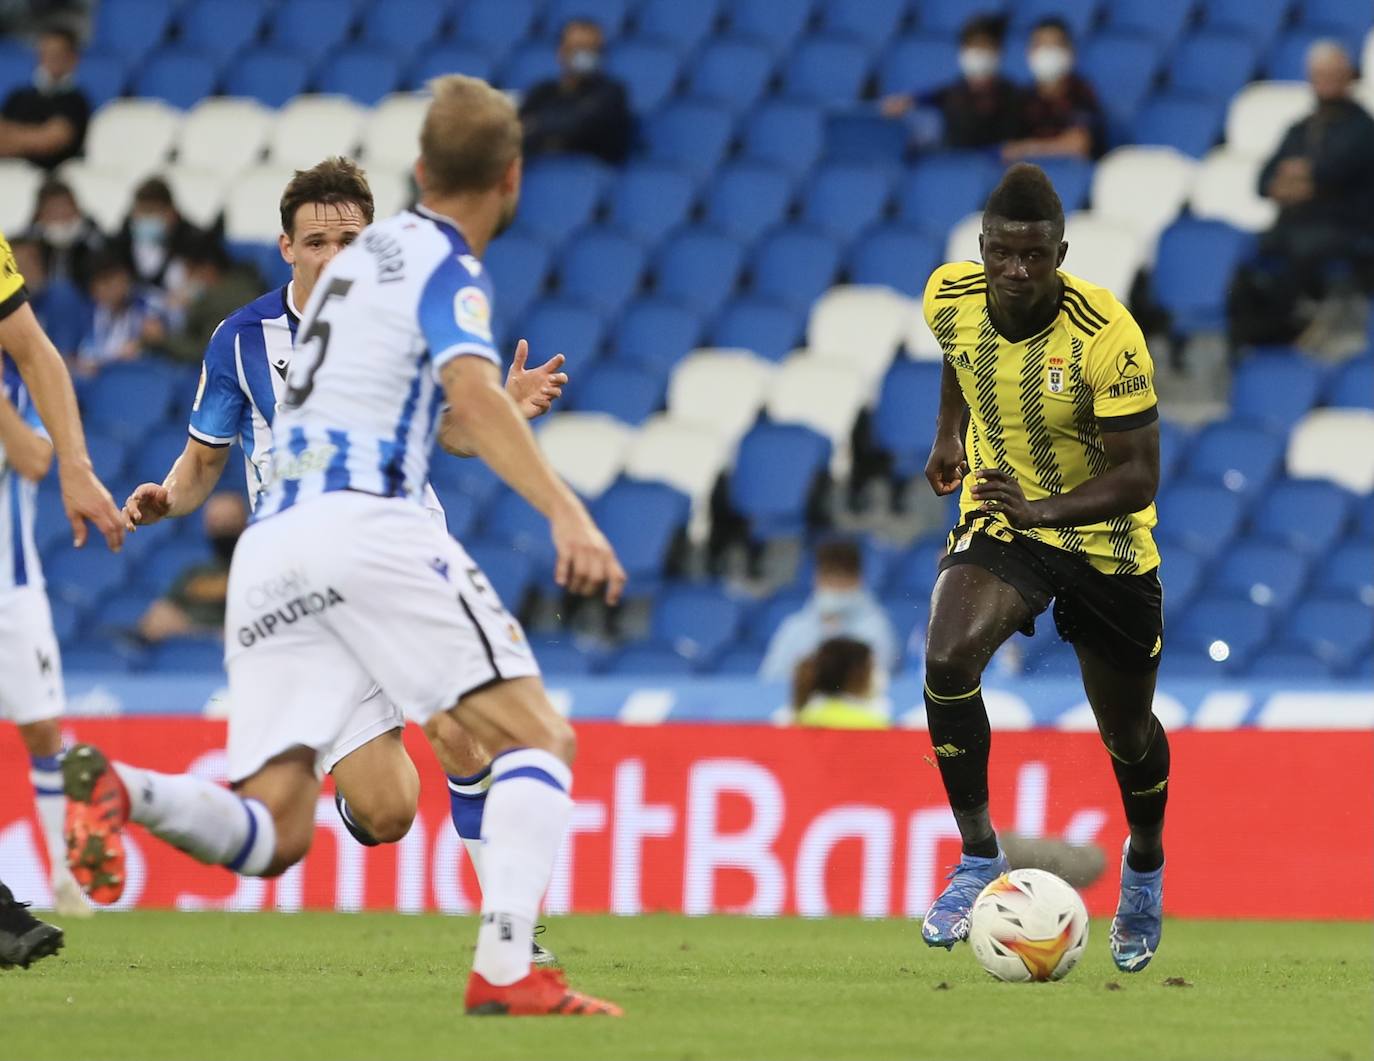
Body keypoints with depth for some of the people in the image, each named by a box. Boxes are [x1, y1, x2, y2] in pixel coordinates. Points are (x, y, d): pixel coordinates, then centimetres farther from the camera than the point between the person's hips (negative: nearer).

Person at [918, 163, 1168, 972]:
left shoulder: (1107, 336, -28)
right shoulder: (951, 298, -15)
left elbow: (1140, 477, -27)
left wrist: (1043, 508, -40)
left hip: (1104, 537, -2)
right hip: (999, 519, 2)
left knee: (1128, 734, 12)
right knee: (947, 661, -27)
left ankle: (1145, 868, 44)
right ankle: (980, 858, -13)